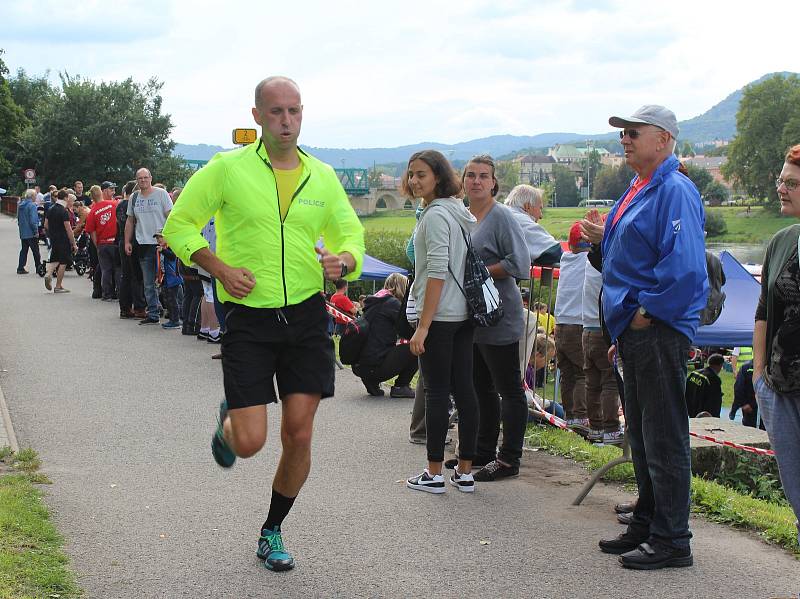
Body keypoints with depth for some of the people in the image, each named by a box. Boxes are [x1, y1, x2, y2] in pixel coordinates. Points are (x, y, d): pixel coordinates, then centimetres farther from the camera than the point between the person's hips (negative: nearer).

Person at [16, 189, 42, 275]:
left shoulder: (20, 205, 10)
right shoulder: (32, 205, -16)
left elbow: (18, 218, 18)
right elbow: (33, 220, -21)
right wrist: (36, 231, -14)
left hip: (22, 232, 8)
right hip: (31, 233, -8)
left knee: (24, 250, 12)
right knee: (35, 250, 2)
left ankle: (20, 268, 9)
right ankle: (38, 267, 8)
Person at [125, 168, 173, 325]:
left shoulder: (161, 194, -1)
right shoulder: (134, 199, 12)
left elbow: (171, 217, -4)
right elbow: (130, 221, 19)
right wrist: (127, 242, 12)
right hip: (143, 245, 5)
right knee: (148, 284, 7)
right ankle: (153, 314, 12)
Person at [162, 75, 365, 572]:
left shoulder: (322, 177, 6)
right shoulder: (228, 169, -4)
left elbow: (352, 234, 15)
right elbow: (179, 225, 2)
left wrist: (344, 260, -9)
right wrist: (221, 268, -12)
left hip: (307, 315, 3)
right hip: (248, 320, -3)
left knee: (299, 435, 0)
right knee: (249, 442, -7)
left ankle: (273, 532, 22)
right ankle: (228, 423, 33)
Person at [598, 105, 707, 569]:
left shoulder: (675, 191, -15)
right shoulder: (638, 190, 16)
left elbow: (685, 266, -26)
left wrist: (648, 310, -18)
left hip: (660, 332, -10)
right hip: (634, 328, 10)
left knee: (665, 438, -4)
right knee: (642, 436, 17)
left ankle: (672, 540, 4)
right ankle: (647, 526, 28)